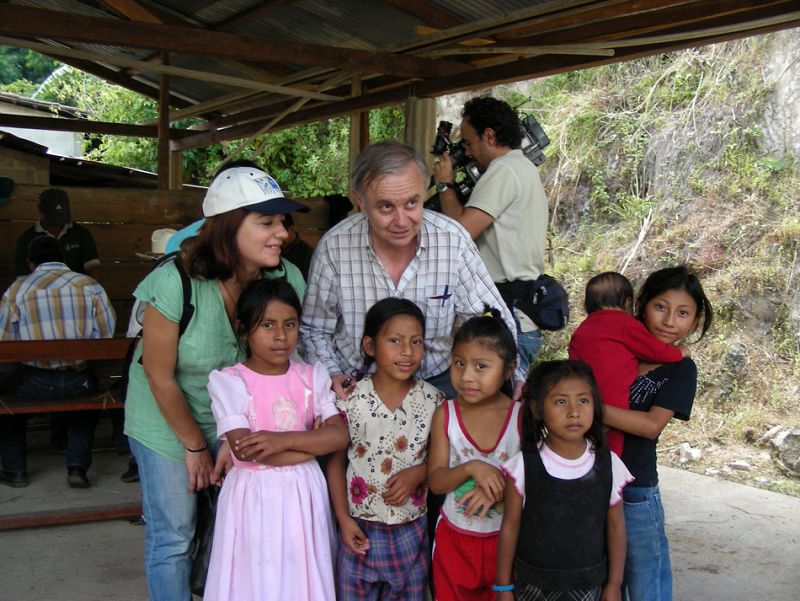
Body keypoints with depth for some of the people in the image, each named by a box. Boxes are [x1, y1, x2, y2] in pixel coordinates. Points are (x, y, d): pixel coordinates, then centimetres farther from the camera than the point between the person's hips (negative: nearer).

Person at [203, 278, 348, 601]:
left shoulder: (313, 376, 2)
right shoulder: (228, 381, -9)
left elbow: (340, 435, -8)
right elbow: (245, 449, -19)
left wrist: (284, 440, -21)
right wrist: (314, 444, -14)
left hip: (303, 493, 3)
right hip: (255, 496, -3)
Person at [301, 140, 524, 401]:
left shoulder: (452, 239, -11)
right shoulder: (333, 248, -12)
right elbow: (313, 330, 2)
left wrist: (514, 378, -17)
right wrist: (332, 374, -16)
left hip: (435, 380, 1)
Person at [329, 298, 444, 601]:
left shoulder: (433, 400, -6)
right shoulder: (351, 399, -10)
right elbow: (335, 461, -2)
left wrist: (418, 472, -16)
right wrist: (343, 518, -6)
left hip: (411, 527, 1)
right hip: (360, 526, -1)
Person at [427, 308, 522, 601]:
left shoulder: (522, 417, -13)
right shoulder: (445, 415, -10)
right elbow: (435, 481, -9)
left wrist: (498, 489, -25)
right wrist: (470, 468, -27)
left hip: (504, 536, -1)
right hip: (454, 536, 1)